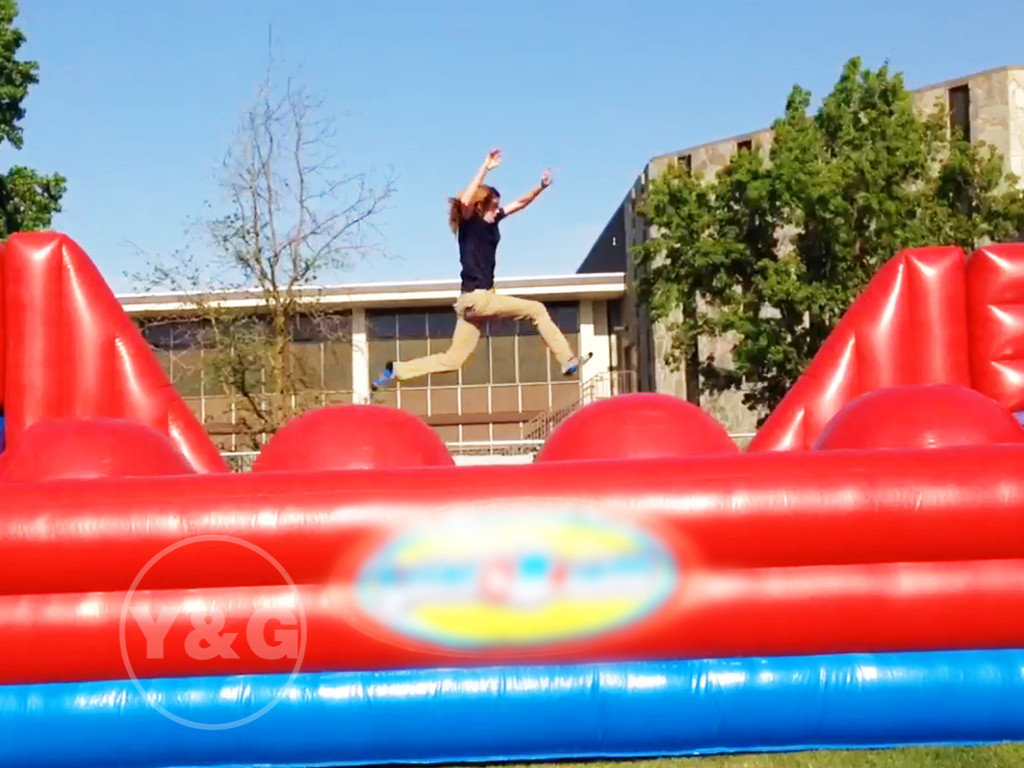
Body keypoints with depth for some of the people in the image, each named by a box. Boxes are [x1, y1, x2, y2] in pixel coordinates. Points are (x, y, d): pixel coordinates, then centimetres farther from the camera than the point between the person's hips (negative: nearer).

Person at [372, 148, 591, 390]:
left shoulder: (490, 222, 12)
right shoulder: (469, 223, -8)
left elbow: (520, 203, 18)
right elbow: (465, 202, -30)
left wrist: (542, 186, 4)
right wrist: (485, 168, -32)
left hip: (479, 299, 9)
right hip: (476, 298, -9)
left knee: (452, 359, 9)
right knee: (536, 310, -3)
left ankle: (395, 370, 11)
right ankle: (567, 361, 0)